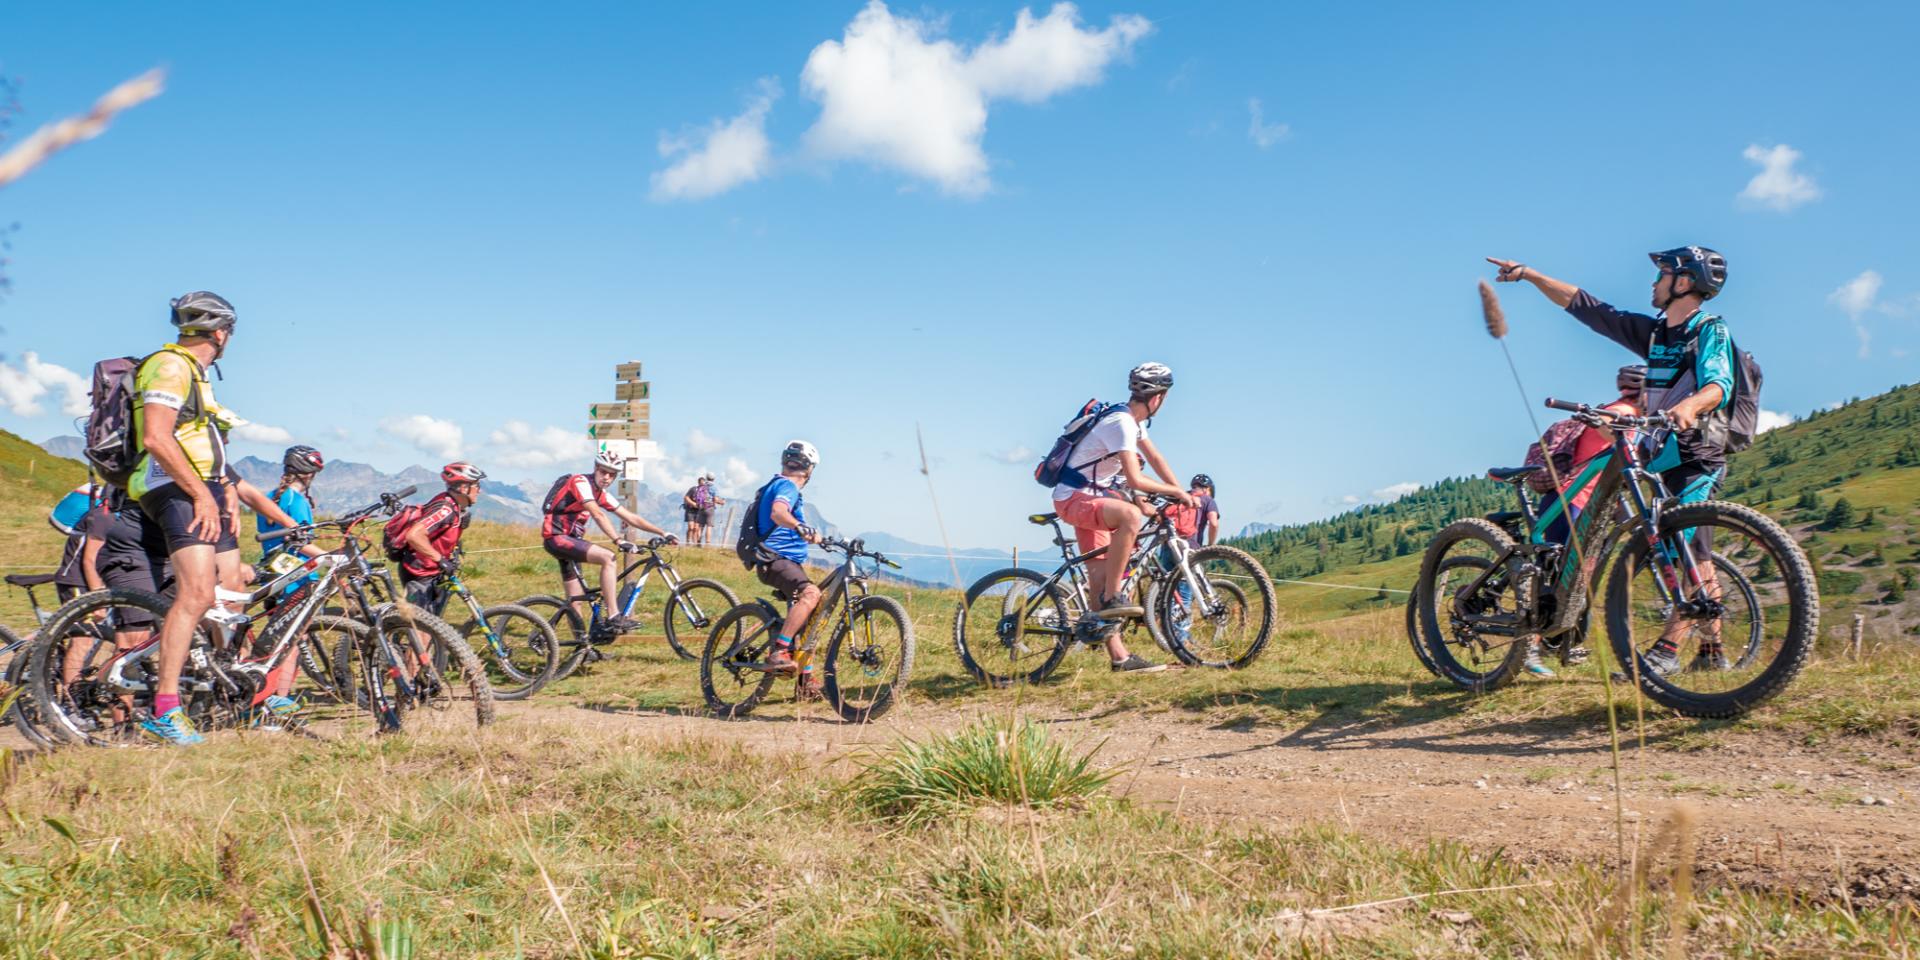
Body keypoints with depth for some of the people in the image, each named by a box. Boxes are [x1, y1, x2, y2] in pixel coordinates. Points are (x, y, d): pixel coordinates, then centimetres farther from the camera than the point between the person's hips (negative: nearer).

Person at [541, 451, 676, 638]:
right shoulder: (581, 482, -13)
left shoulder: (602, 495, 13)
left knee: (576, 600, 8)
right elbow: (598, 515, -24)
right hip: (556, 537, -9)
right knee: (608, 557, -26)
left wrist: (663, 533, 10)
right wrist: (619, 541, -32)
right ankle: (613, 619, -29)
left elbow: (631, 518, 15)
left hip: (569, 540, 9)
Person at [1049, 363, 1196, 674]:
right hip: (1073, 498, -10)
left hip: (1089, 499, 10)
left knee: (1101, 574, 6)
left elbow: (1155, 458, 18)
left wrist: (1181, 493, 8)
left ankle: (1119, 657, 5)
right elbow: (1135, 480, -26)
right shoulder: (1120, 423, -22)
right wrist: (1176, 491, -15)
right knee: (1131, 515, -37)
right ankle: (1112, 597, -27)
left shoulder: (1133, 421, 11)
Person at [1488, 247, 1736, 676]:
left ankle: (1667, 650, -21)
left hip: (1699, 458, -7)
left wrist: (1688, 406, -48)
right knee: (1693, 556, 10)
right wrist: (1528, 274, 12)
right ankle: (1712, 650, 17)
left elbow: (1718, 384, -25)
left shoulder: (1711, 330, -8)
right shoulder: (1653, 332, 12)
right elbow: (1586, 306, 14)